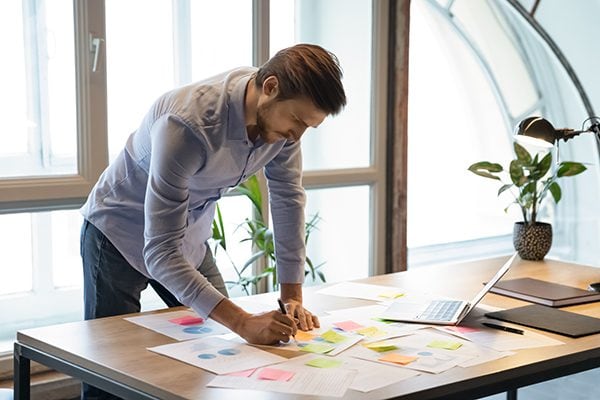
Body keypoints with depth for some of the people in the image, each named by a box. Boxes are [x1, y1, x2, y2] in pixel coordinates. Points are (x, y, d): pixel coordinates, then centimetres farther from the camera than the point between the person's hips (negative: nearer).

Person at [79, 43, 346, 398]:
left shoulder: (283, 111, -19)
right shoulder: (187, 125, -40)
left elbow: (289, 198, -6)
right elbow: (161, 253, -41)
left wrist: (293, 298, -11)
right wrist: (244, 323, -47)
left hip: (190, 239, 6)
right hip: (121, 235, -6)